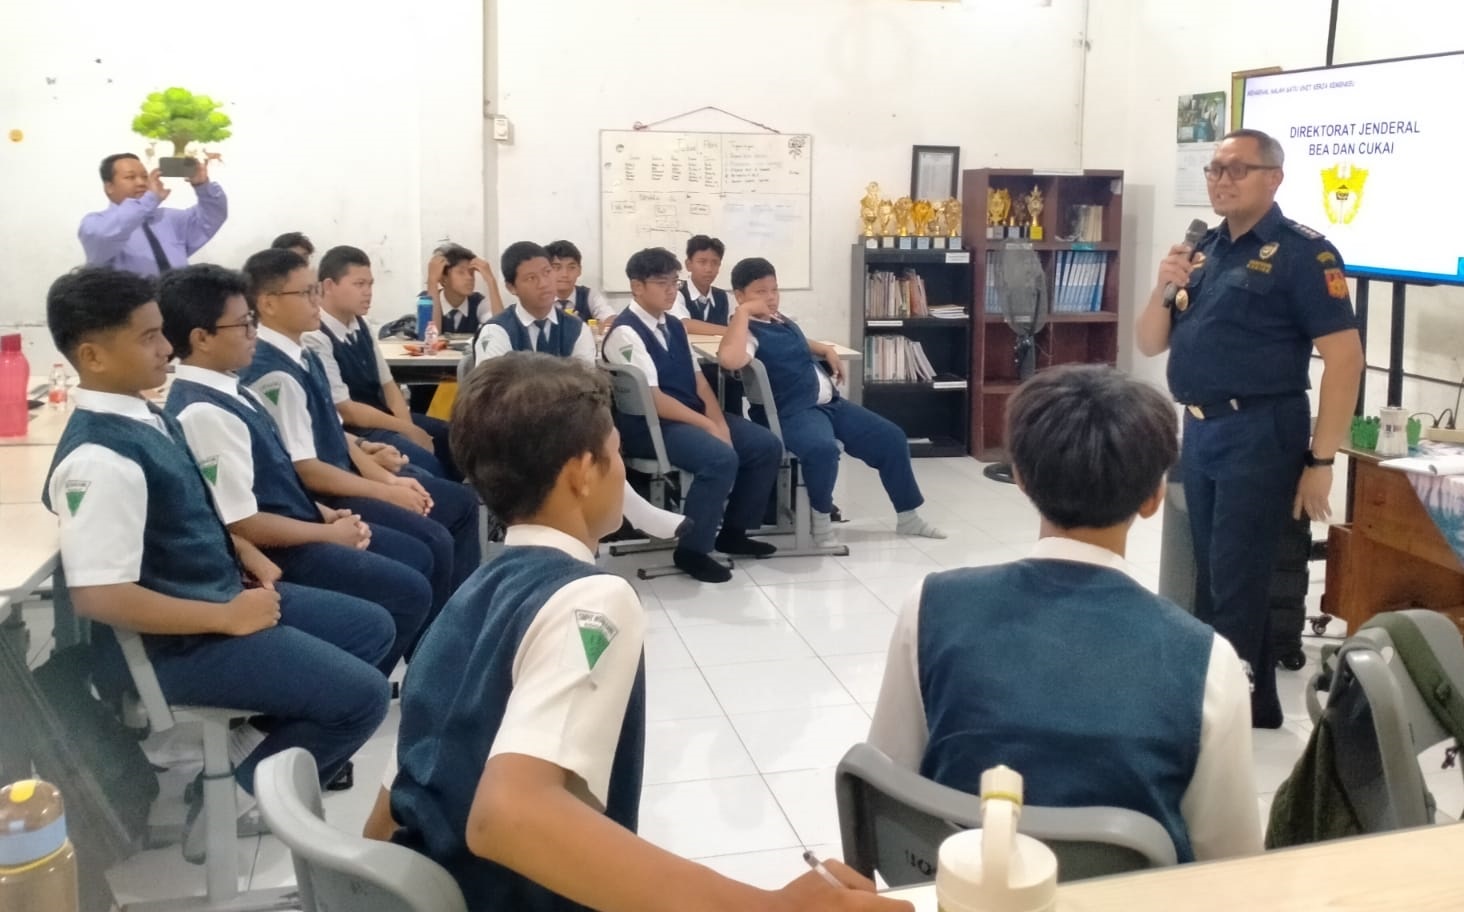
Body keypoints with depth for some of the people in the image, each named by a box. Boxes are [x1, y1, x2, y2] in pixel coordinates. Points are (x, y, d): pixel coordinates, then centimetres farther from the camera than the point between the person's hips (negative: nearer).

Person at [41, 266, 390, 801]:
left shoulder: (147, 417, 5)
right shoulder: (99, 459, -25)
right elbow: (97, 595, -27)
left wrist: (245, 554, 4)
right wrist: (229, 619, -21)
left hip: (225, 589, 10)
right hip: (178, 642, -10)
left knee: (373, 627, 14)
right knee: (361, 696, -13)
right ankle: (255, 785, 9)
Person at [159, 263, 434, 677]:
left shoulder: (227, 389, 6)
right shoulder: (204, 413, -24)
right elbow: (243, 524, -24)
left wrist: (325, 514, 4)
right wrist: (329, 533, -14)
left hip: (297, 526, 10)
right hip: (278, 554, -10)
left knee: (417, 556, 16)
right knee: (408, 592, -11)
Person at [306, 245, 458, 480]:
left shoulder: (361, 326, 7)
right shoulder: (315, 338, -18)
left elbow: (387, 384, 10)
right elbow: (345, 411, -19)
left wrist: (407, 425, -9)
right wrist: (408, 431, -15)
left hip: (384, 416, 9)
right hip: (351, 431, -9)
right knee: (427, 463, -26)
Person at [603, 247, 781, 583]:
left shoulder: (674, 326, 13)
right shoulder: (626, 333, -14)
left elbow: (698, 380, 11)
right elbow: (652, 400, -20)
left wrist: (718, 420, -7)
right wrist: (708, 426, -20)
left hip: (694, 415, 9)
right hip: (650, 425, -9)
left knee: (766, 445, -1)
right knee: (721, 457, -31)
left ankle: (733, 531, 14)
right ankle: (692, 549, -15)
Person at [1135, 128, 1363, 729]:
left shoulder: (1302, 252, -9)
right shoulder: (1203, 250, 12)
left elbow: (1344, 357, -15)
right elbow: (1149, 345, 13)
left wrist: (1320, 460, -18)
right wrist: (1165, 288, -7)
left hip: (1259, 434, -8)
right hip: (1198, 431, 8)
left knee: (1235, 583, -4)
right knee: (1214, 577, 15)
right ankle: (1253, 704, 29)